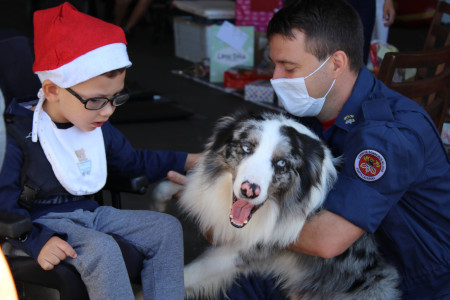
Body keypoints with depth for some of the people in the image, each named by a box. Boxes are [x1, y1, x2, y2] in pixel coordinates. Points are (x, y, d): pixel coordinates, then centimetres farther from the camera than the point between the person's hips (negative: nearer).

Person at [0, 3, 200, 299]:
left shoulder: (100, 129, 6)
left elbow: (133, 160, 24)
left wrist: (188, 161, 19)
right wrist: (38, 241, -28)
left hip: (89, 213, 8)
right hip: (43, 221, -7)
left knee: (168, 227, -4)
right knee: (101, 249, -36)